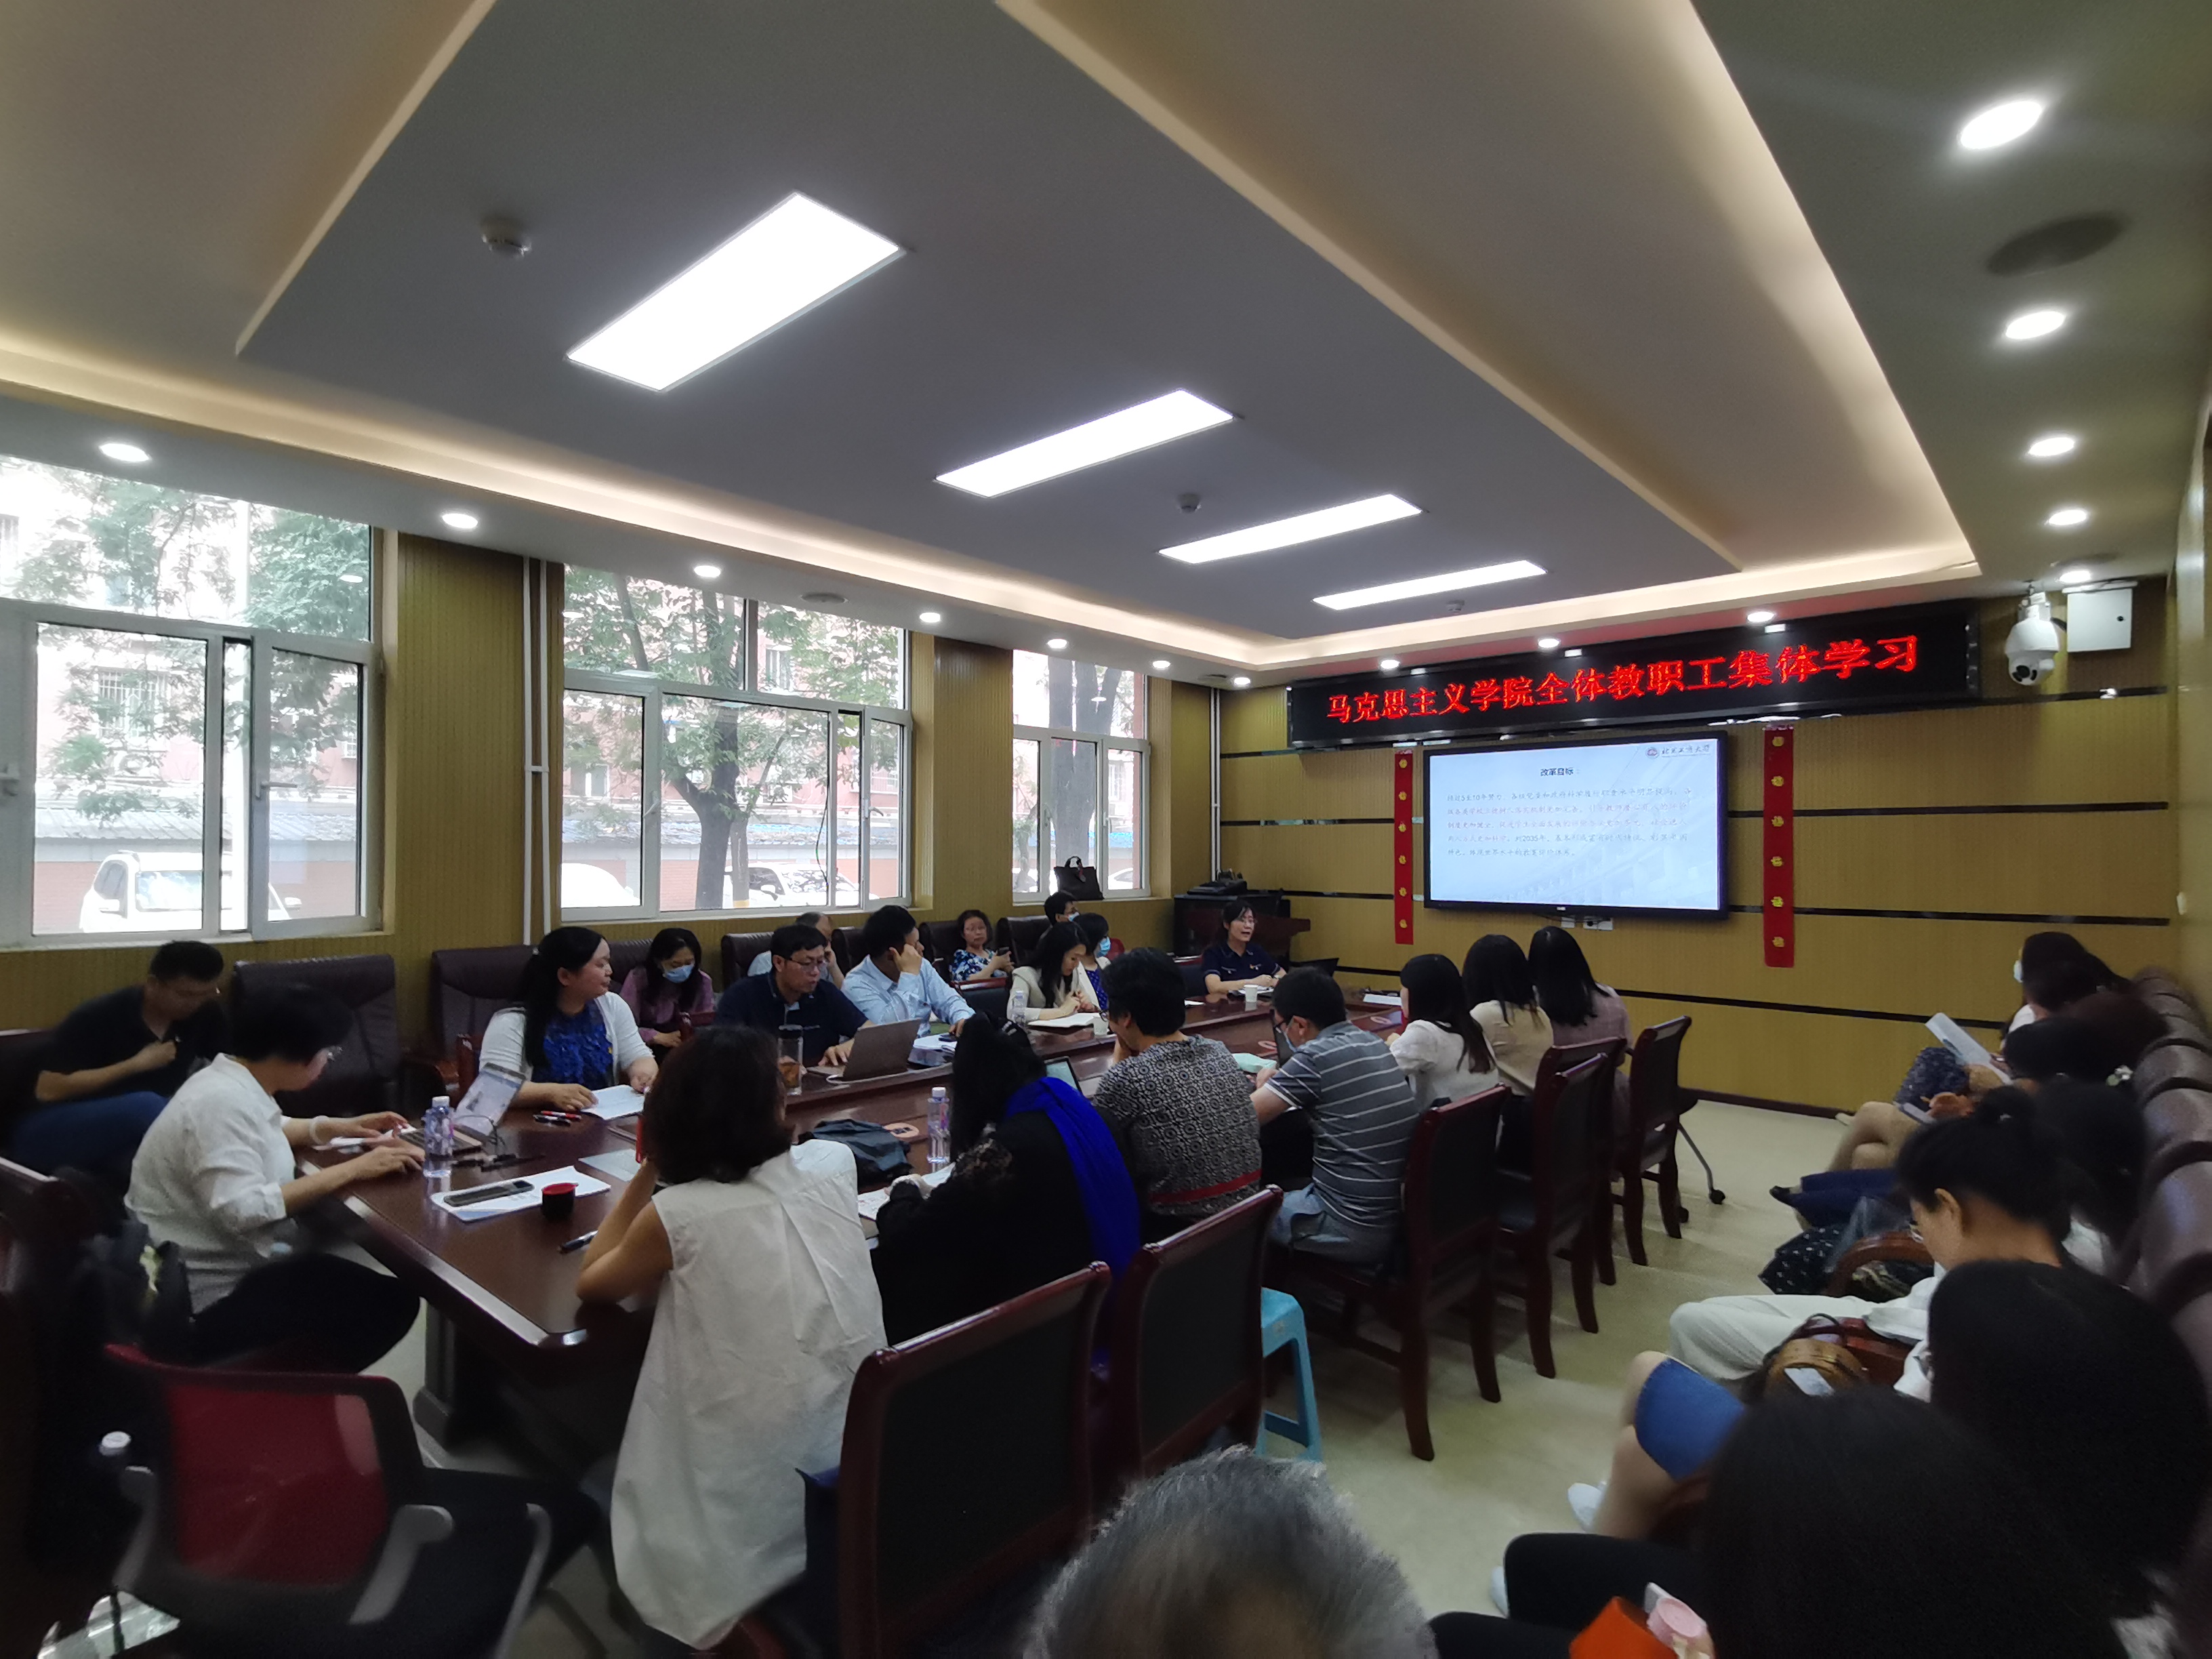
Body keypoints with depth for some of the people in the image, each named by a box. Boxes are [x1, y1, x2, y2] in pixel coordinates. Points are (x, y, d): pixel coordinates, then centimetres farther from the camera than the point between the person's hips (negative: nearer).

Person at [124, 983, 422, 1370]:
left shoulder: (234, 1083, 5)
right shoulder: (222, 1102, -25)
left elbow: (260, 1132, 27)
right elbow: (243, 1211, -35)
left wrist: (341, 1127, 15)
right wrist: (353, 1169, -30)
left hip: (223, 1267, 10)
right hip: (203, 1298, -10)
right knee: (389, 1303, -13)